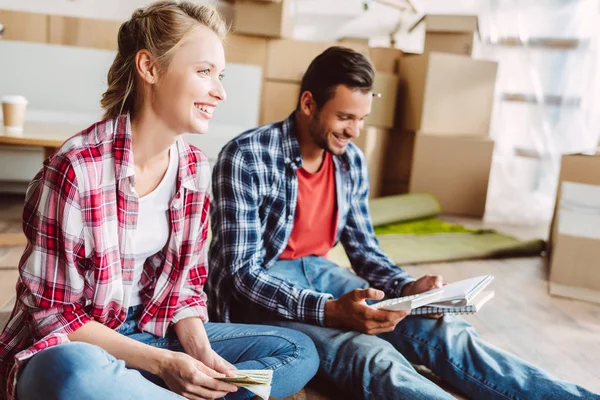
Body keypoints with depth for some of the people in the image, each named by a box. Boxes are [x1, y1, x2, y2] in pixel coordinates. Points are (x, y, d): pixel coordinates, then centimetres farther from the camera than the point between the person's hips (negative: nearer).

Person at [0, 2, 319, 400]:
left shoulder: (196, 168, -1)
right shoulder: (76, 169, -21)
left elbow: (186, 284, 6)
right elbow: (52, 313, -16)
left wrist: (200, 351, -13)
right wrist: (160, 363, -21)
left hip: (153, 333, 6)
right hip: (74, 348, -6)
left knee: (299, 351, -2)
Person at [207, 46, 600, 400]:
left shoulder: (351, 160, 1)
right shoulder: (246, 158, -18)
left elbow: (363, 249, 9)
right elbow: (242, 273, -21)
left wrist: (408, 288, -13)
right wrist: (331, 310, -33)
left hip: (316, 272, 6)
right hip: (258, 291, -6)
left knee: (446, 331, -15)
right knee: (372, 356, -33)